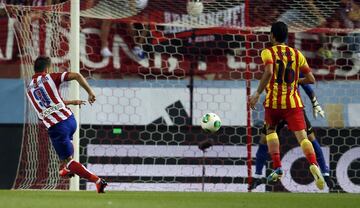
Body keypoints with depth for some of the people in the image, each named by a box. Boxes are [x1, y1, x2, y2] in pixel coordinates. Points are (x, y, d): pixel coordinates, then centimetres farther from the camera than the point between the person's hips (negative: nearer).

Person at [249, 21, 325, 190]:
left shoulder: (268, 53, 0)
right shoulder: (297, 54, 11)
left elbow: (269, 72, -20)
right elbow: (311, 79, 12)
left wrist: (258, 93, -16)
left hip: (273, 102, -1)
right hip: (293, 102, 1)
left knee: (270, 130, 25)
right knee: (302, 136, -8)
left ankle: (277, 168, 12)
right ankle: (313, 165, -36)